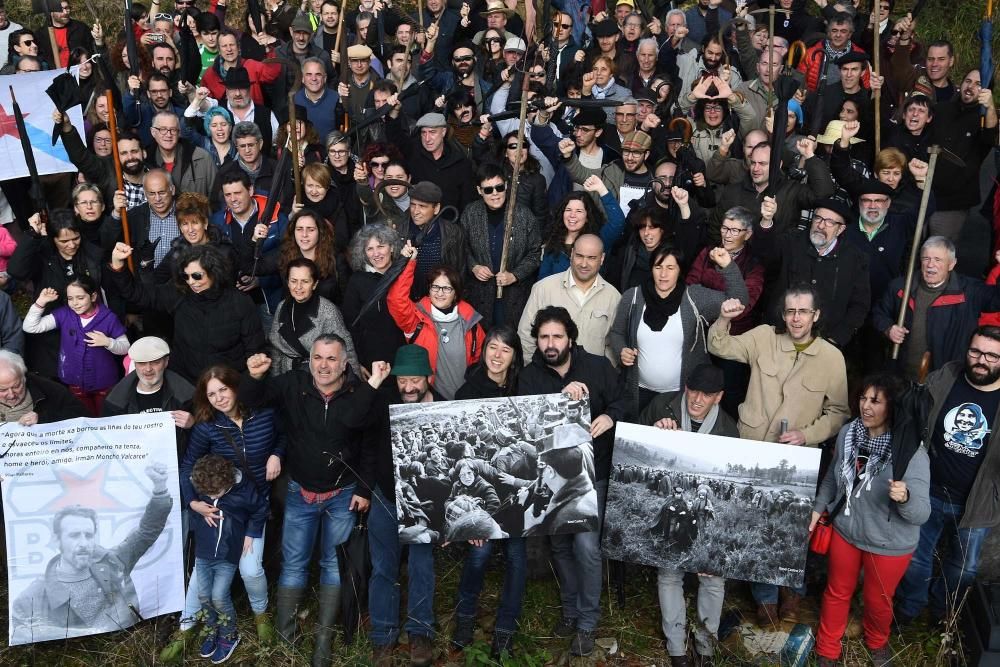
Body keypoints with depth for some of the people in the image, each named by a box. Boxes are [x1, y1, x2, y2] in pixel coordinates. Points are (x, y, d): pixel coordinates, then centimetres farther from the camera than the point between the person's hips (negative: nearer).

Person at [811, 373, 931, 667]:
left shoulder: (912, 452, -27)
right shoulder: (847, 433, -13)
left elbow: (921, 513, -25)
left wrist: (905, 497, -45)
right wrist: (818, 507, 11)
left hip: (889, 544, -3)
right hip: (845, 532, 4)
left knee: (878, 601, 21)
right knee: (837, 592, 22)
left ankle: (877, 641, 54)